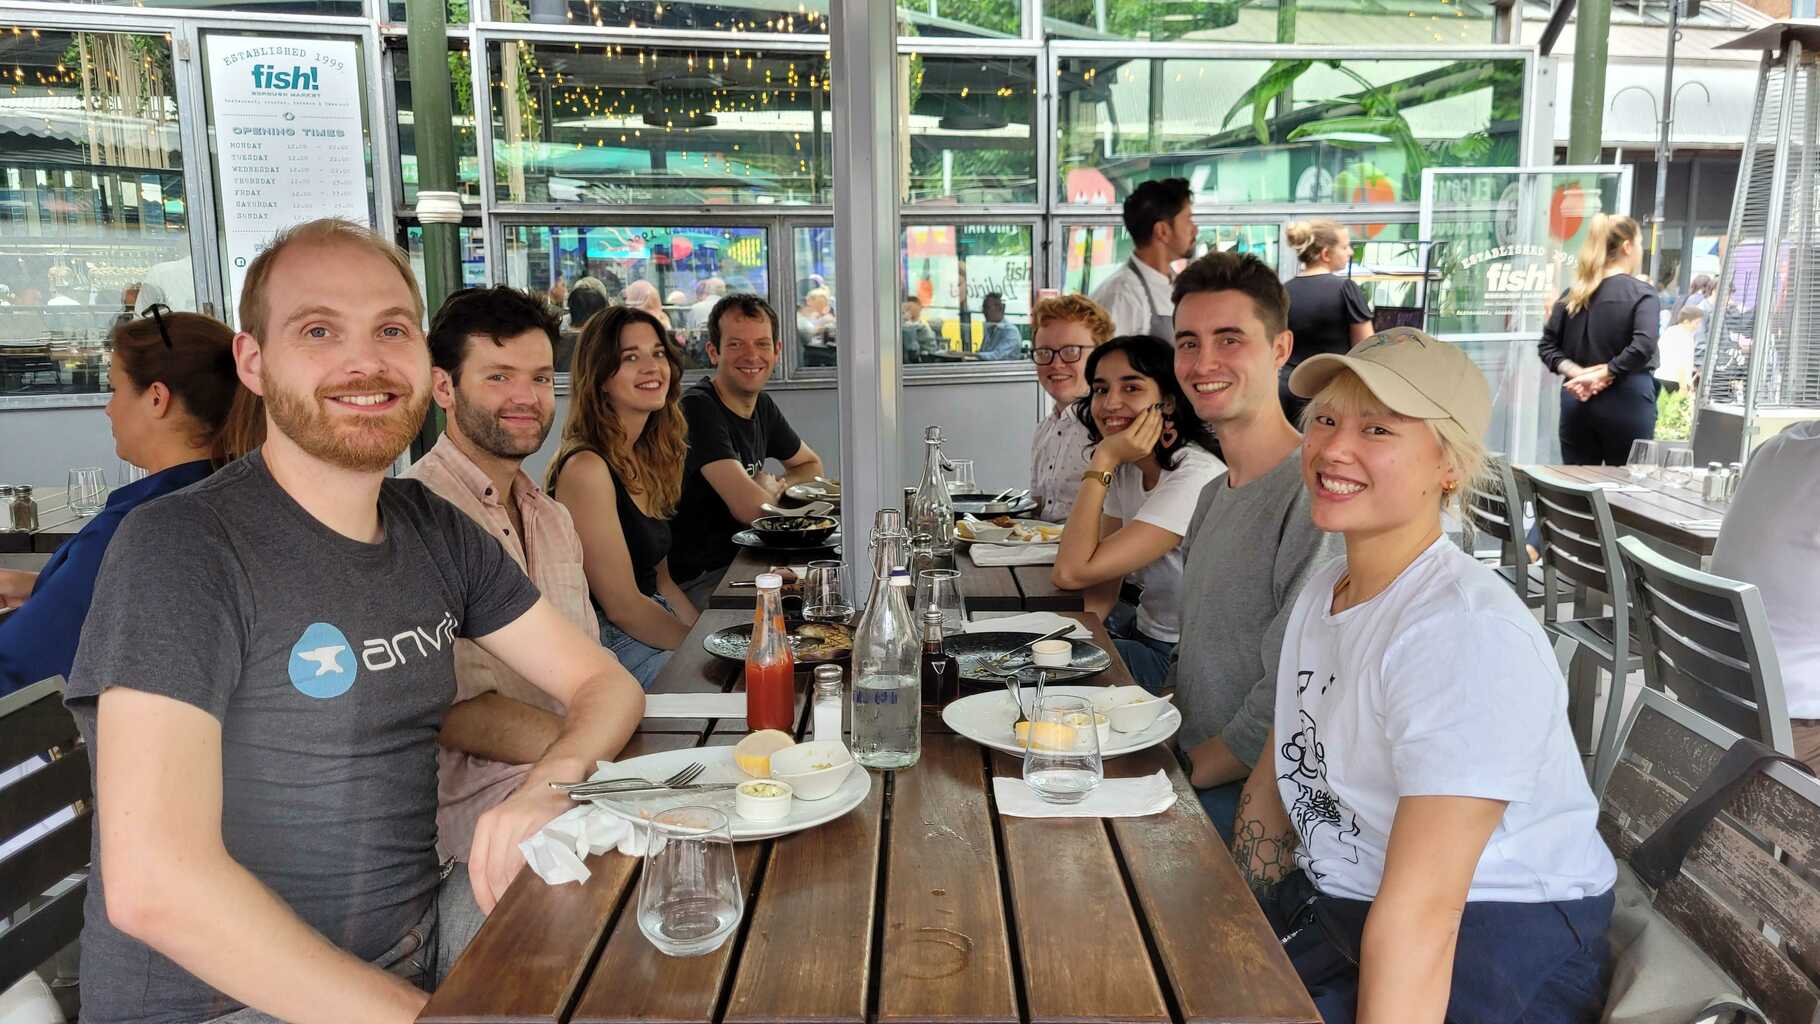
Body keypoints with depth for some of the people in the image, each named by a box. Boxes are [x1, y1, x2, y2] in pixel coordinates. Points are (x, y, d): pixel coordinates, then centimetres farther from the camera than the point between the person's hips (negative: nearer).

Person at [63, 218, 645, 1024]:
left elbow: (602, 682, 8)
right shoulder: (180, 546, -16)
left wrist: (548, 786, -15)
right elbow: (154, 881, -23)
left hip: (417, 944, 7)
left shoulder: (434, 530, 4)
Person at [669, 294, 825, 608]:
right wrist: (769, 489, -2)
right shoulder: (698, 409, -18)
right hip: (696, 582, -8)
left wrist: (777, 485, 2)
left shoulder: (762, 406, 9)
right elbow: (751, 507, -27)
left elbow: (811, 465, 25)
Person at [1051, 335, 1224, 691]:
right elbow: (1104, 576, 4)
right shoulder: (1125, 467, 3)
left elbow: (1071, 572, -28)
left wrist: (1103, 460, -25)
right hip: (1145, 628, 8)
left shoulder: (1194, 477, -25)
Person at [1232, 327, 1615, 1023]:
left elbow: (1420, 912, -28)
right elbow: (1274, 778, 12)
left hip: (1493, 949, -7)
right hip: (1336, 903, 8)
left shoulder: (1467, 631, -23)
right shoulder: (1323, 587, 5)